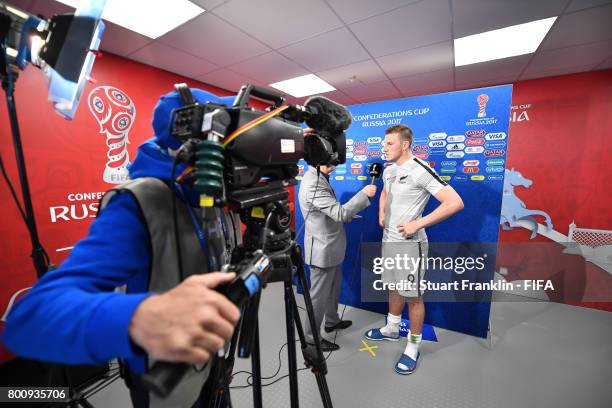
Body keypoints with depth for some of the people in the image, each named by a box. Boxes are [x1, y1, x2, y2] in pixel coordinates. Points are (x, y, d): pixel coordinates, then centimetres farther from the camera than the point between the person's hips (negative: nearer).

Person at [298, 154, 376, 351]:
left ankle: (332, 321, 48)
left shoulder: (318, 177, 7)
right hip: (322, 250, -10)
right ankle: (312, 337, 28)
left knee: (334, 287, 26)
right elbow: (340, 213, -30)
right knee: (319, 294, 7)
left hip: (330, 247, 10)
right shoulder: (313, 185, -27)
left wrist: (346, 215, 5)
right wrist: (364, 194, -22)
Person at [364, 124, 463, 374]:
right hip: (389, 239, 8)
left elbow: (455, 203, -22)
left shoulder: (420, 170, -17)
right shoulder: (389, 170, 8)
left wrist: (418, 224, -22)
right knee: (394, 288, 21)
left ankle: (413, 347, 25)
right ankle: (391, 330, 41)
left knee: (413, 296, 6)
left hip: (410, 242, -8)